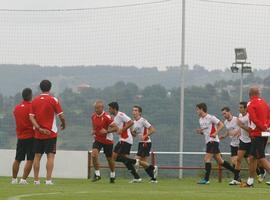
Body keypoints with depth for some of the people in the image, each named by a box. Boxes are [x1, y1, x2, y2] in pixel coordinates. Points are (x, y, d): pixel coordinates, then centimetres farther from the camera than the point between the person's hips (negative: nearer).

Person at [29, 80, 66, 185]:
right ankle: (48, 180, -12)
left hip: (38, 134, 4)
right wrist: (63, 124, 12)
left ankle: (36, 179, 8)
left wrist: (39, 128, -9)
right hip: (51, 133, -4)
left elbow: (31, 117, -2)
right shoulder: (53, 100, -7)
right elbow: (61, 116, -7)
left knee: (37, 156, 9)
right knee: (50, 156, -3)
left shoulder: (35, 101, 5)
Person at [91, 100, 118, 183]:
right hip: (97, 139, 4)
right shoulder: (93, 116, 0)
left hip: (107, 140, -4)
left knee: (109, 158, 10)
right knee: (94, 155, -19)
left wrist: (106, 131, -31)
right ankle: (97, 174, -9)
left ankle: (112, 175, 33)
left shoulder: (106, 117, -20)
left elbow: (116, 128, -20)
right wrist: (93, 131, 2)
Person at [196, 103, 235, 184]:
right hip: (208, 141, 9)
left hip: (213, 141, -9)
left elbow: (221, 125, -10)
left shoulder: (210, 118, -10)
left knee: (207, 159, -15)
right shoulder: (200, 120, 15)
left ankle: (206, 179, -16)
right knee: (220, 161, 10)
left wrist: (215, 133, -21)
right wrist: (199, 131, 2)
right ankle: (235, 172, 18)